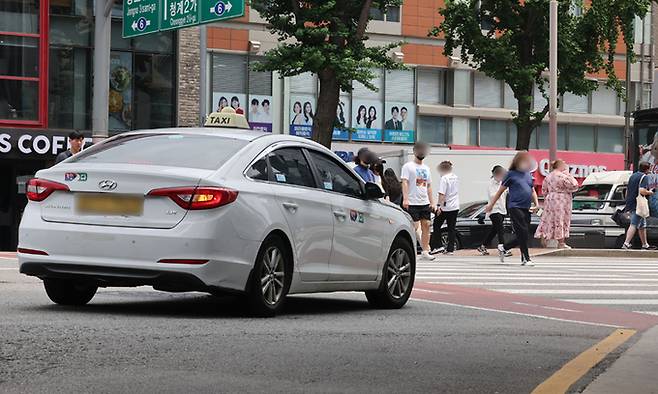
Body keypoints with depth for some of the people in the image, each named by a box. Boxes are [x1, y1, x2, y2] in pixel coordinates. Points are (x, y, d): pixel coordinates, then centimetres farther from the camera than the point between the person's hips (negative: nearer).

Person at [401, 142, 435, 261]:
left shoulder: (426, 168, 19)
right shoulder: (408, 166, -2)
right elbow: (405, 183, -11)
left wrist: (432, 202, 15)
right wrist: (405, 199, -22)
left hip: (425, 203, 6)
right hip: (413, 203, -6)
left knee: (426, 225, 2)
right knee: (414, 227, -9)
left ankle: (425, 251, 5)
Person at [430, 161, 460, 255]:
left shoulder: (444, 178, -14)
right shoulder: (456, 178, 11)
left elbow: (442, 194, -20)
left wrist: (439, 206, -21)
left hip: (445, 207, -7)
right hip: (455, 207, 7)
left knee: (437, 226, 6)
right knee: (452, 228, 8)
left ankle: (436, 246, 0)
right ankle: (450, 249, 7)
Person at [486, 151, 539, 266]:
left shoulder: (528, 175, 15)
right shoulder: (511, 174, -2)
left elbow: (533, 191, 23)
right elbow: (501, 190, 3)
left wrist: (536, 204, 8)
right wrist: (491, 204, 6)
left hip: (526, 208, 6)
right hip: (515, 207, -6)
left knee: (523, 235, 7)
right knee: (523, 233, -11)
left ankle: (503, 248, 26)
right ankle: (526, 259, -4)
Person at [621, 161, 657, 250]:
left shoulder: (632, 176, 17)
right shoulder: (644, 177, -10)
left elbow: (627, 191, 23)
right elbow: (642, 191, -24)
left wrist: (628, 201, 33)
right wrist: (649, 192, -6)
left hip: (630, 204, 9)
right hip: (638, 205, -9)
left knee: (642, 225, 17)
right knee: (633, 225, -10)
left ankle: (645, 245, 23)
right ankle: (626, 244, -17)